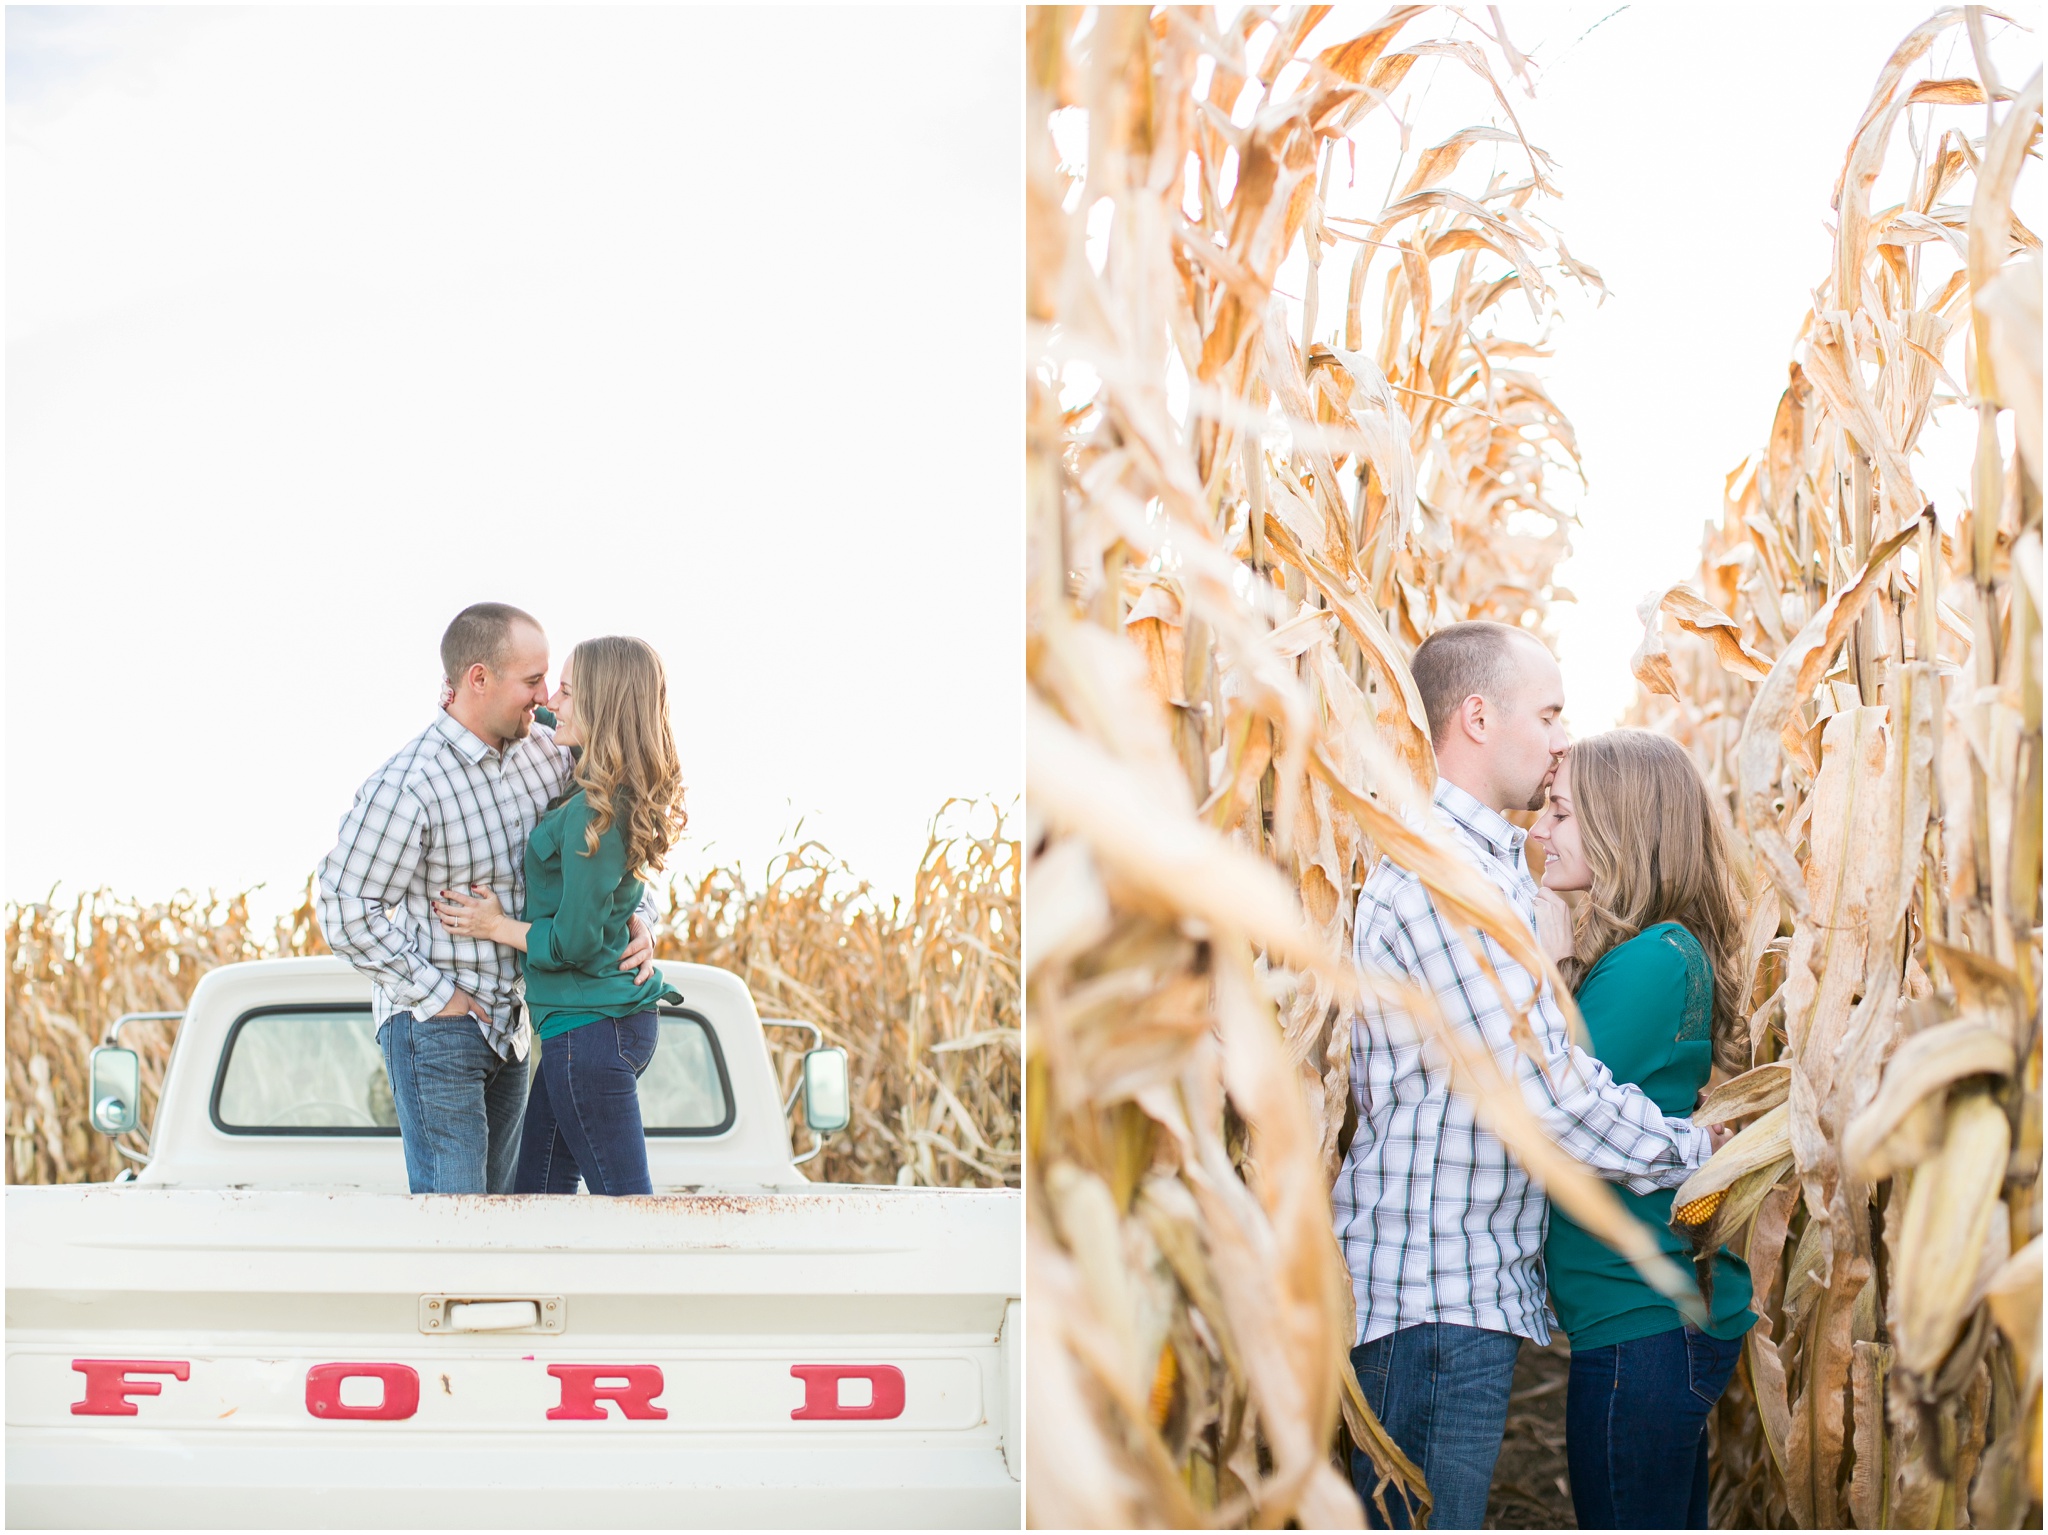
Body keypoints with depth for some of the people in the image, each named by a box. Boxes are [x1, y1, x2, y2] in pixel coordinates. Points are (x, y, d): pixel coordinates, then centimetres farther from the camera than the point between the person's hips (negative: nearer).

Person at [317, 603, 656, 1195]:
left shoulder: (543, 751, 1)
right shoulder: (406, 786, -21)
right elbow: (347, 911, -18)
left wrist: (638, 920, -3)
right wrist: (440, 996, -17)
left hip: (509, 1027, 7)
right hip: (433, 1029, -7)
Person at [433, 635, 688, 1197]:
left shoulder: (593, 814, -22)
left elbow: (574, 942, -20)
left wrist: (499, 927, -4)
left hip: (589, 1028, -10)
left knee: (623, 1197, -4)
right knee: (535, 1191, 16)